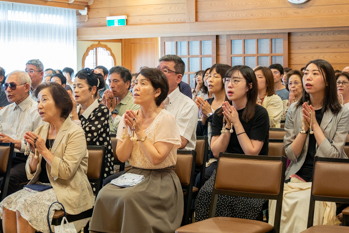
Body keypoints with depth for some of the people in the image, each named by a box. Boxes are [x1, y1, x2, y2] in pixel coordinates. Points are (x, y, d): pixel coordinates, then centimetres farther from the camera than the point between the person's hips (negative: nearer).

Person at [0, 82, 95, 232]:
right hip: (40, 186, 7)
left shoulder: (75, 133, -9)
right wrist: (34, 153, -8)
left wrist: (43, 150, -14)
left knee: (24, 206, -25)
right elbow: (31, 172, 11)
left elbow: (66, 172, -18)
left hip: (65, 191, -6)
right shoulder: (40, 131, 11)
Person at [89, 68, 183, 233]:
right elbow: (122, 157, 4)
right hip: (134, 175, 5)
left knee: (129, 198, -31)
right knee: (105, 194, -22)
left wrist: (140, 131, -13)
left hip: (160, 179, -5)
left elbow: (156, 159, -16)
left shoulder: (165, 120, -9)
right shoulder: (128, 117, 8)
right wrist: (130, 132, -9)